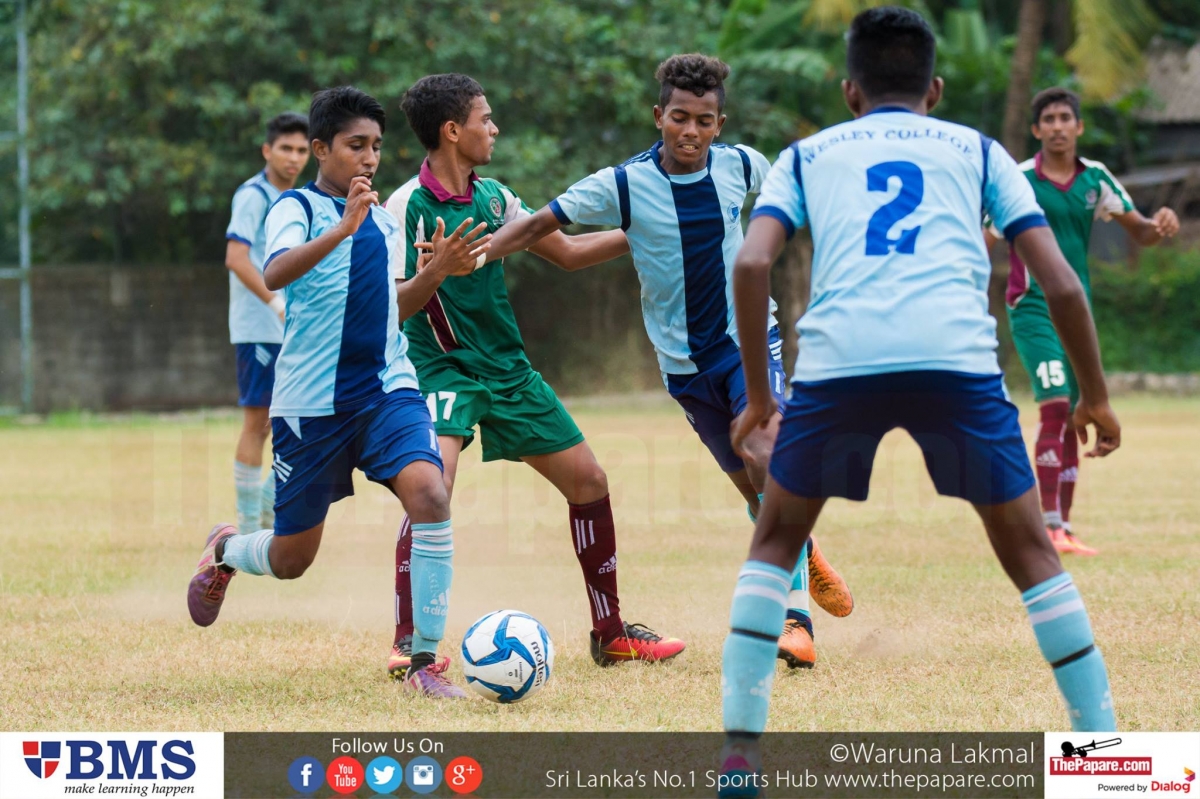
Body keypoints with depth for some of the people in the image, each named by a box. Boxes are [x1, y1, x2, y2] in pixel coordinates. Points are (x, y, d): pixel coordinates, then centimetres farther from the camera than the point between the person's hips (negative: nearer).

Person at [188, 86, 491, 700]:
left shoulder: (385, 219, 13)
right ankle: (225, 549, 43)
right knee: (290, 560, 5)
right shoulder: (297, 206, -7)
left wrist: (438, 269, 7)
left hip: (387, 389, 4)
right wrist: (343, 228, -40)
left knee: (429, 492, -24)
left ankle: (425, 660, -17)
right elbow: (273, 275, -27)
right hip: (311, 402, -4)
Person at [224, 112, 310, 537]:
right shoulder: (253, 196, -10)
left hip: (293, 332, 8)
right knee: (257, 423, -5)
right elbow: (236, 258, -22)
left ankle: (272, 508, 19)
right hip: (258, 330, -8)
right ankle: (248, 524, 0)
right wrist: (277, 304, -30)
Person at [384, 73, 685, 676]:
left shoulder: (492, 197, 6)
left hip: (507, 368, 7)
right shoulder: (407, 207, -14)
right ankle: (407, 643, -19)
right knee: (432, 489, -29)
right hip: (442, 370, -7)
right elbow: (391, 308, -19)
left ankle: (611, 635, 20)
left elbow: (567, 252, 18)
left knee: (588, 480, 6)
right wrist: (436, 271, -36)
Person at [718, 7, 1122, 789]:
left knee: (776, 543, 21)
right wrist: (1095, 396, 27)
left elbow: (752, 265, 8)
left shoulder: (807, 155, 26)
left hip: (838, 361, 0)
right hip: (958, 359, 0)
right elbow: (1060, 282, 17)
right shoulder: (976, 150, 26)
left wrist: (758, 393, 17)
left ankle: (740, 751, 10)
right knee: (1030, 550, 17)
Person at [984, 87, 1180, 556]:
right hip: (1034, 307, -5)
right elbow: (983, 244, -7)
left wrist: (1159, 227, -12)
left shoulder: (1096, 179, 6)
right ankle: (1050, 526, -22)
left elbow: (1138, 231, 11)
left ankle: (1063, 529, 15)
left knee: (1071, 423, 7)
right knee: (1056, 406, -21)